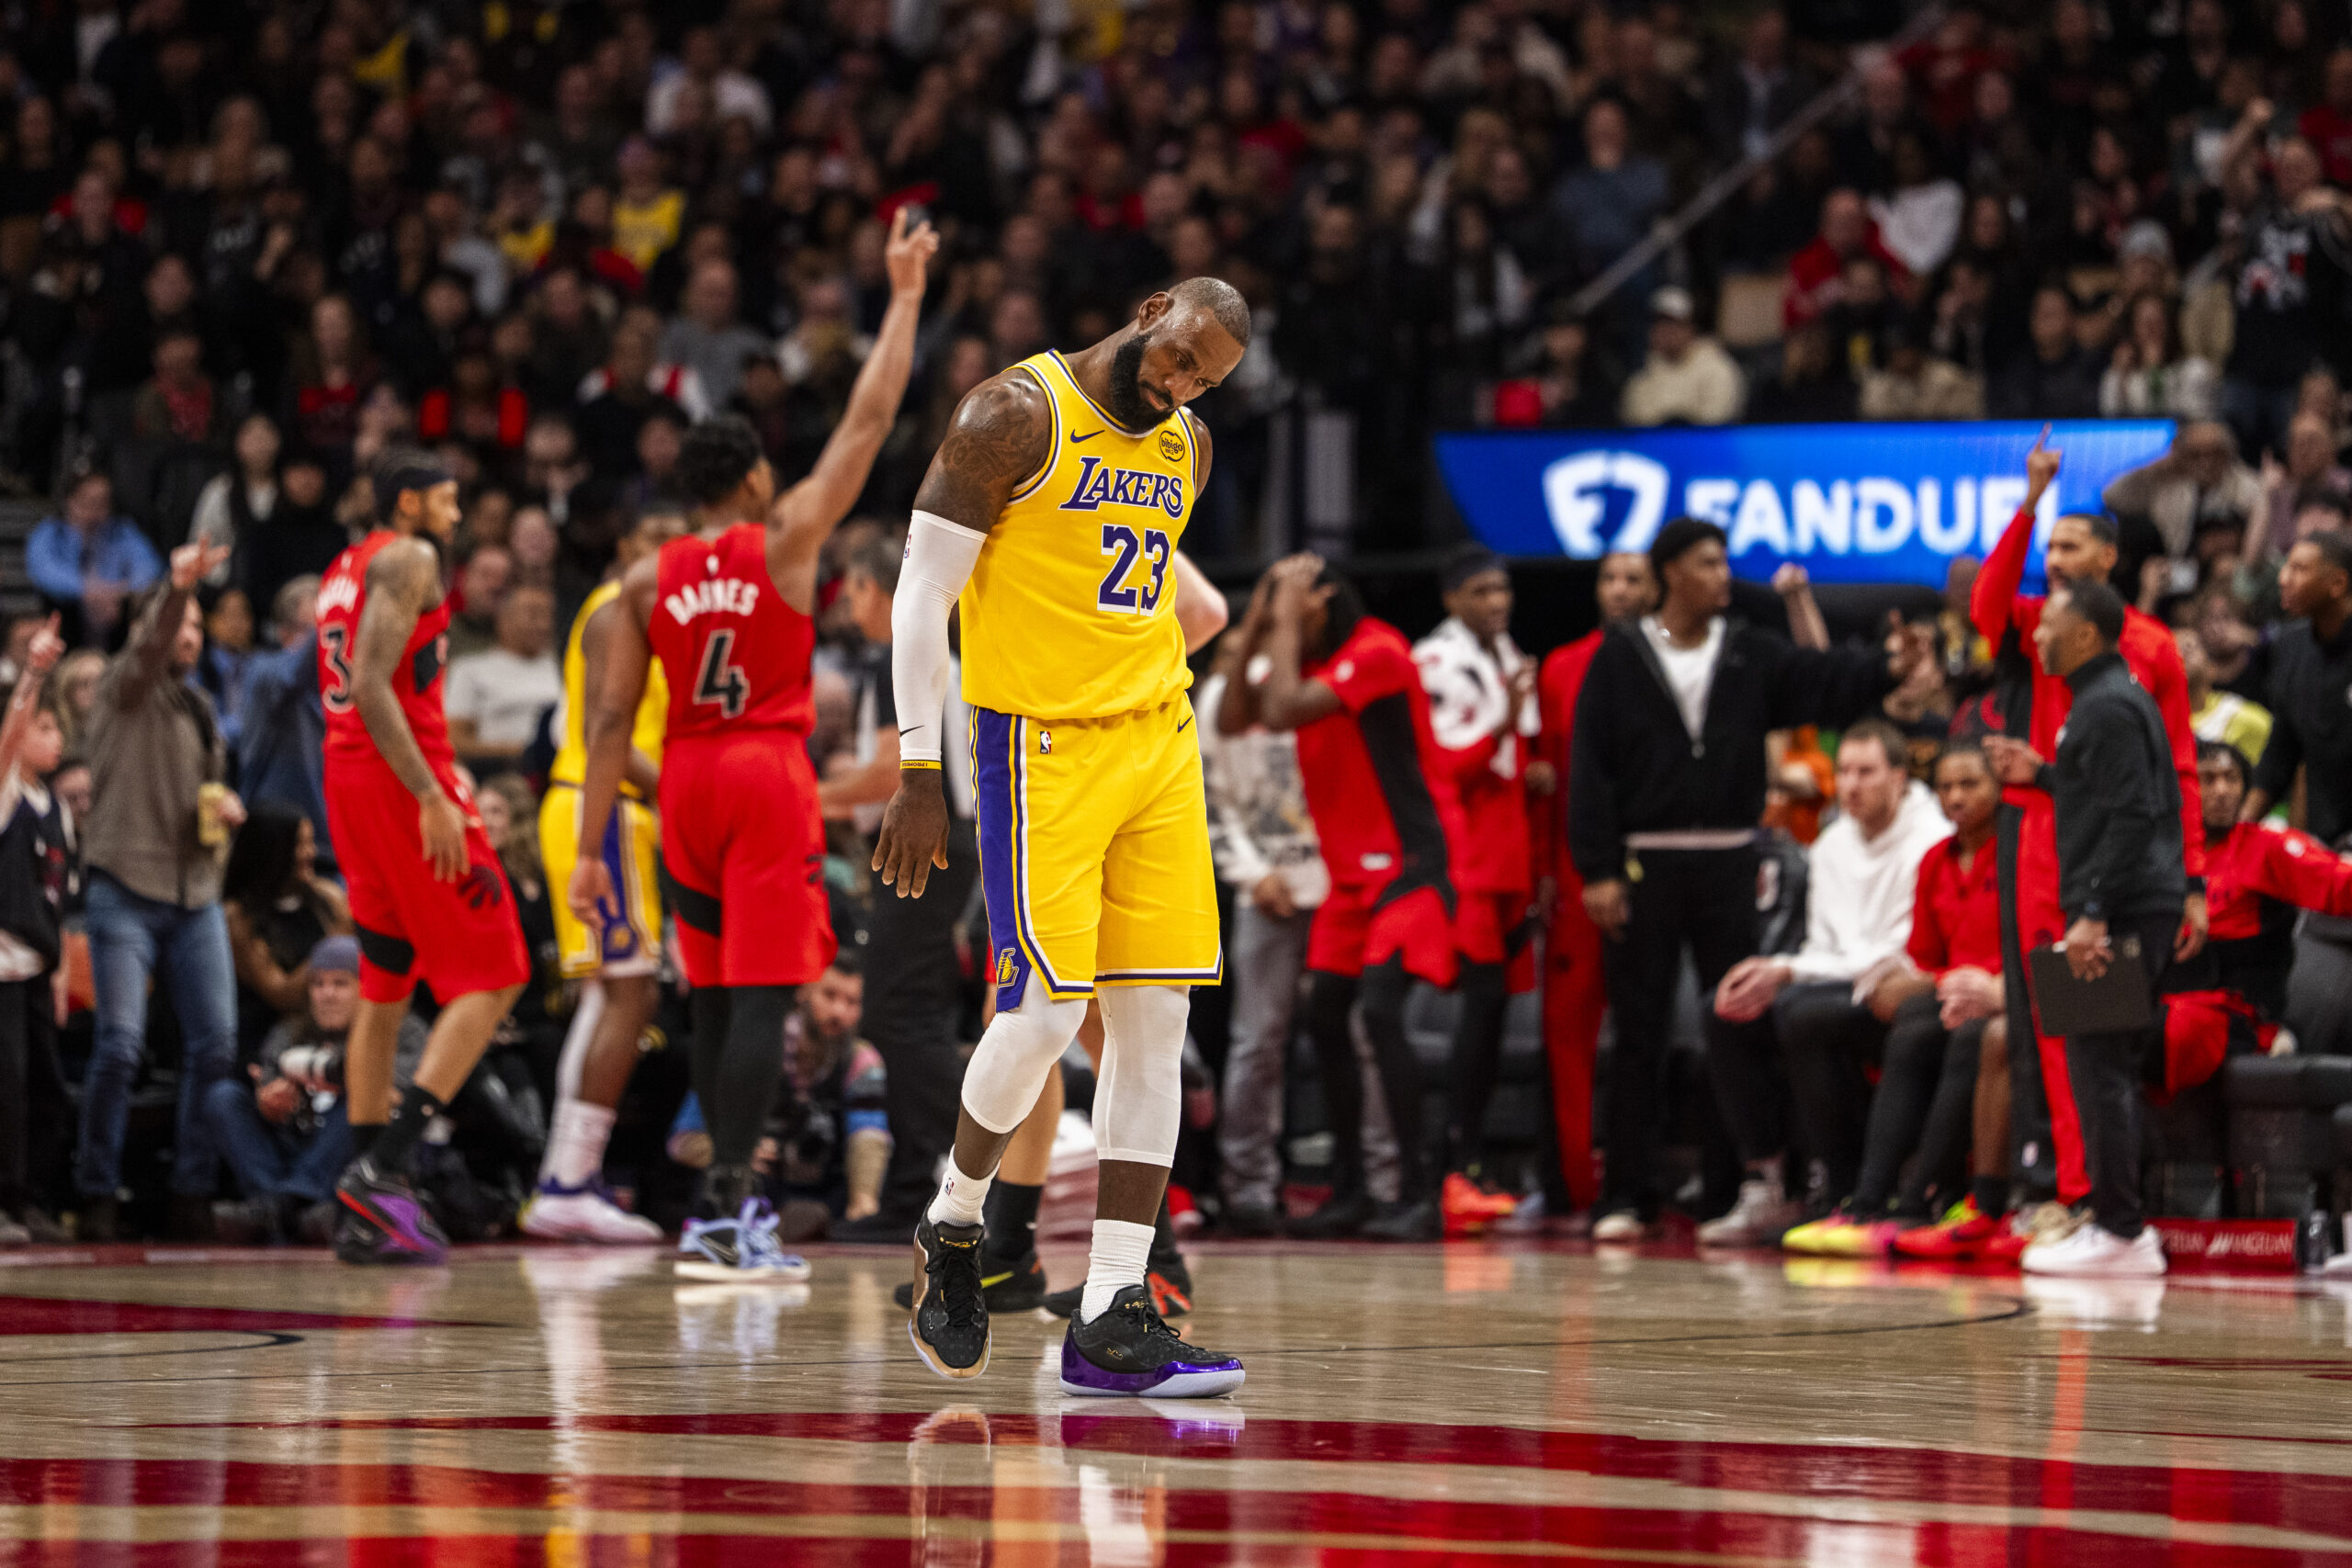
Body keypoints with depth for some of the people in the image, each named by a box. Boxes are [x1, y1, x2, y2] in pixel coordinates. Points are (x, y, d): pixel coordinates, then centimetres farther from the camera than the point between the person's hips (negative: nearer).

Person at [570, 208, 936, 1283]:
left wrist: (591, 849, 5)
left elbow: (612, 720, 2)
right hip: (768, 776, -4)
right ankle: (722, 1216, -18)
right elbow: (868, 422, -1)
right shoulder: (784, 542, -4)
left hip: (687, 781, 4)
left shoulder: (647, 580, 5)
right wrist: (904, 294, 6)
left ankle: (732, 1199, 20)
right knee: (760, 996, -8)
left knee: (715, 996, 15)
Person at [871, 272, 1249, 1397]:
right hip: (1039, 746, -7)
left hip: (1158, 745, 7)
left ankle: (1109, 1327, 0)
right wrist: (918, 776, -12)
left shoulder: (1186, 449, 12)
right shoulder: (1016, 416, -9)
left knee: (1156, 1021, -1)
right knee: (1043, 1015, -13)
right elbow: (921, 594, -9)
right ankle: (951, 1228, 15)